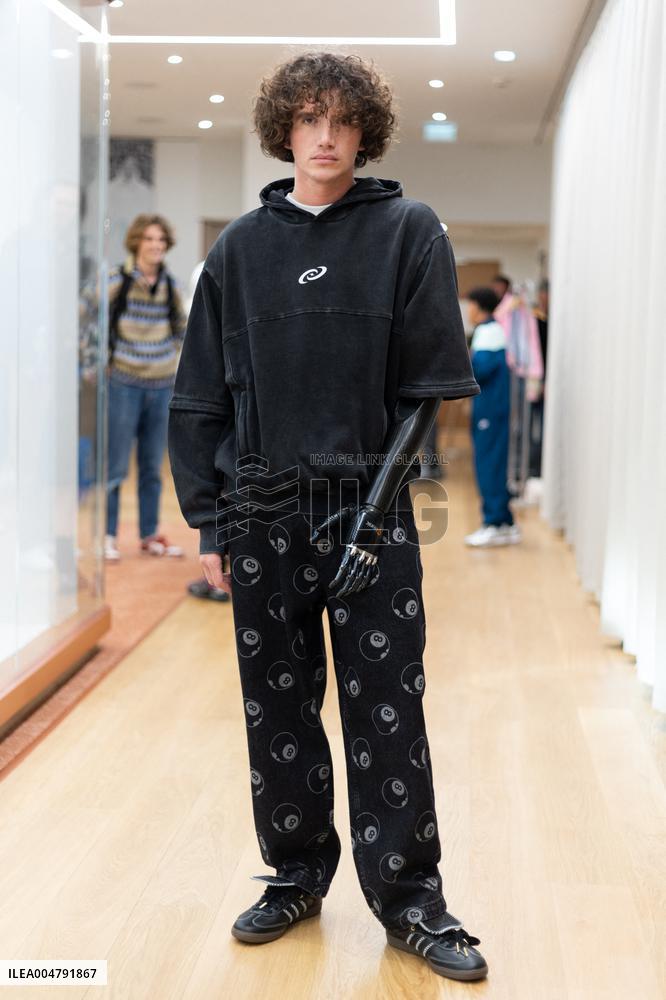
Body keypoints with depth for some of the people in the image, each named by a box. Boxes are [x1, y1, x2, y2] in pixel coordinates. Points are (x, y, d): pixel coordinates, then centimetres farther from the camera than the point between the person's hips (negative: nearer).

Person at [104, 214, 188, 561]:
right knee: (116, 466, -1)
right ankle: (108, 536, 8)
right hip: (124, 383, -4)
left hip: (161, 385, 5)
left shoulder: (170, 284, 8)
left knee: (152, 467, 11)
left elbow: (180, 327, 21)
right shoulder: (117, 279, -6)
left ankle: (149, 534, 20)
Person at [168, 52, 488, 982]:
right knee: (278, 708, 11)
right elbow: (202, 396, 8)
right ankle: (297, 875, 26)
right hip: (263, 517, 3)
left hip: (371, 513, -2)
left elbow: (431, 382, -2)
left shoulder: (408, 232, 1)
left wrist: (379, 484, -11)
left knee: (386, 711, 1)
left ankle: (408, 896, 14)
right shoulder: (241, 248, 7)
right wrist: (210, 519, 3)